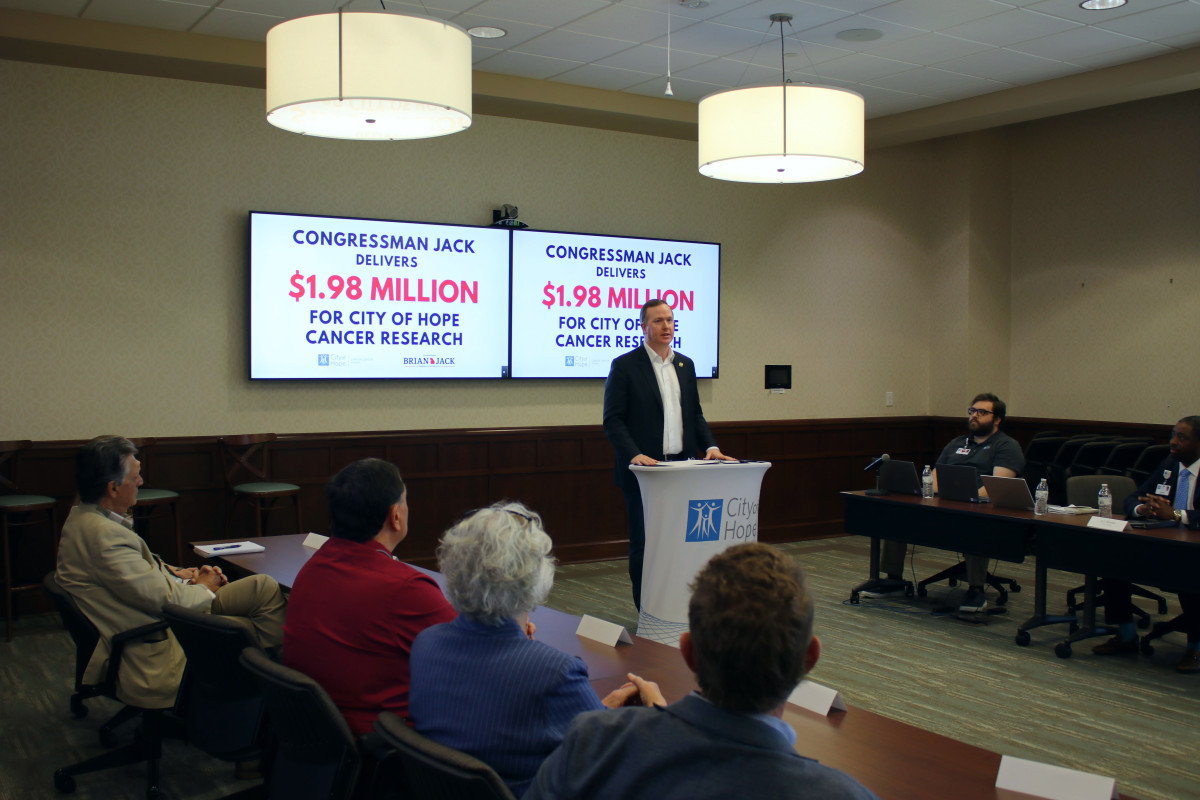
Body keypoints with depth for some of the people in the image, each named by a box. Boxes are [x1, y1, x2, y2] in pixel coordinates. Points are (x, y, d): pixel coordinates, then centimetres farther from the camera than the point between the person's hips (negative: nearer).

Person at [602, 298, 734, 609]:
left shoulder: (685, 365, 14)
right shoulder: (624, 366, -3)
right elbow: (613, 420, -8)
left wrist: (710, 445, 3)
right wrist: (634, 454, -21)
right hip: (643, 469, -5)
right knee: (644, 544, 2)